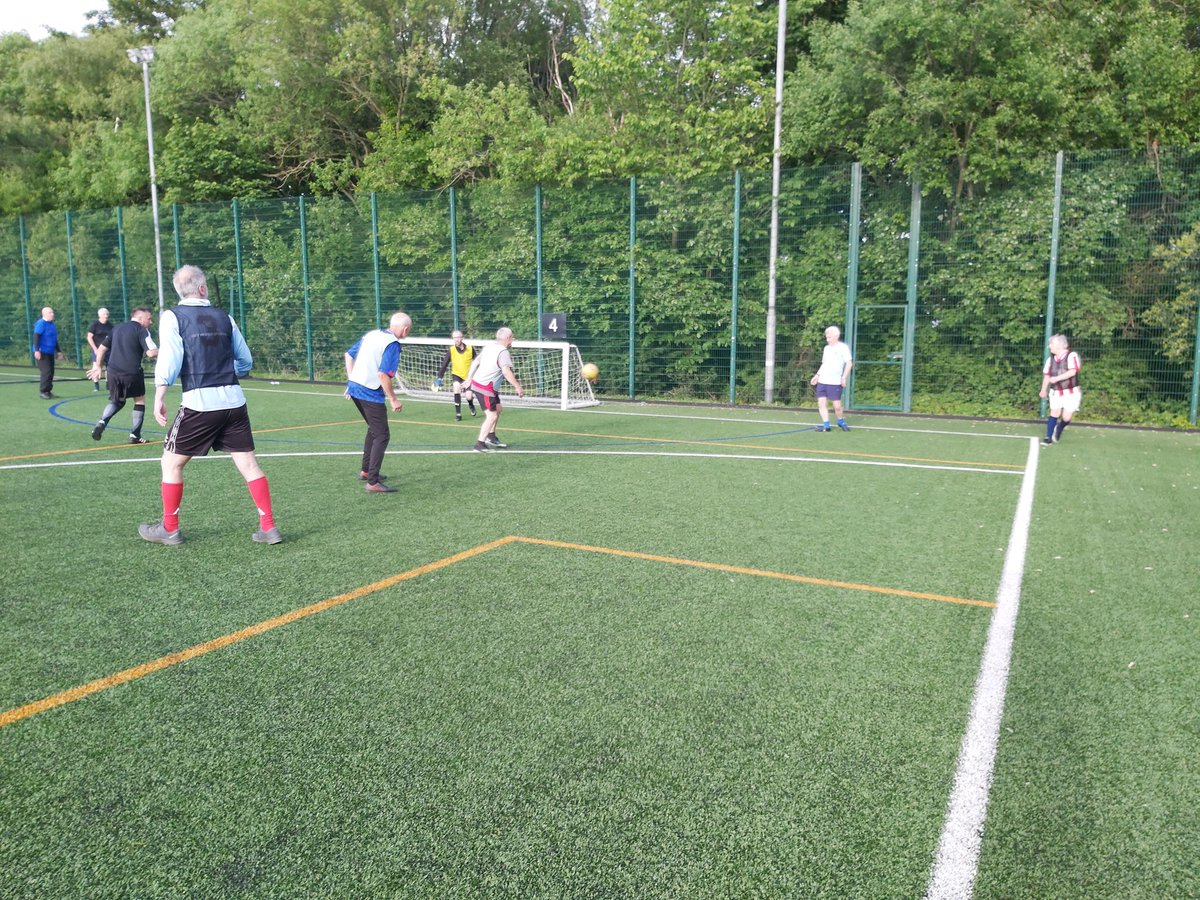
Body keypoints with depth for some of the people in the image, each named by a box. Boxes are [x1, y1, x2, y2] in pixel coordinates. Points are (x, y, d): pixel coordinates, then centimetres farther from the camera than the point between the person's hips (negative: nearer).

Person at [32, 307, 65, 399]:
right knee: (46, 371, -12)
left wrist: (58, 351, 26)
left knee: (51, 372, 9)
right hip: (42, 352, -9)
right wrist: (37, 350, -25)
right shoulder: (41, 323, -11)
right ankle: (43, 392, -6)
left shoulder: (52, 324, 15)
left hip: (50, 353, 9)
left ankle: (48, 391, 16)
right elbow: (36, 337, -18)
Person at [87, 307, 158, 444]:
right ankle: (135, 435, 13)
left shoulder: (117, 328, 17)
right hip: (132, 373, -6)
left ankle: (102, 423, -2)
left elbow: (102, 348, 19)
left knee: (117, 401, 23)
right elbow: (151, 352, -16)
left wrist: (98, 367, 25)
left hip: (113, 371, 6)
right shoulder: (142, 330, -4)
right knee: (140, 400, 14)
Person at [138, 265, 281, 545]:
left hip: (199, 402, -4)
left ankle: (169, 529, 20)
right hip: (234, 401, 4)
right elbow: (245, 361, 17)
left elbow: (169, 360, -10)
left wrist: (159, 398, -3)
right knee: (248, 463, 6)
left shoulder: (173, 317, 0)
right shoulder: (224, 317, 11)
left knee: (172, 462, 13)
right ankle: (268, 528, 5)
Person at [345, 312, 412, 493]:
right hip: (370, 393, -9)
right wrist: (393, 400, -14)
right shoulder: (393, 344, -14)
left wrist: (351, 381, 23)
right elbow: (382, 374, -22)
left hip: (354, 387, 9)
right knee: (382, 436, -2)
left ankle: (366, 471, 34)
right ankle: (373, 483, -6)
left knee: (374, 429, 25)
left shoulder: (371, 334, 12)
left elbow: (349, 354, 19)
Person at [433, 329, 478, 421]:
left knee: (469, 397, -10)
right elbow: (444, 365, -10)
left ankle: (471, 406, 33)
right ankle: (458, 414, -19)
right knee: (456, 386, -30)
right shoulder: (451, 350, -11)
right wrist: (439, 378, -16)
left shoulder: (470, 349, -12)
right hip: (456, 374, 0)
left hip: (468, 376, 0)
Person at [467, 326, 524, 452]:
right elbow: (506, 372, -30)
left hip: (477, 383, 10)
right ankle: (480, 445, -4)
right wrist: (518, 387, -26)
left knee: (498, 409, 22)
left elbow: (474, 362, 16)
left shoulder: (488, 347, 10)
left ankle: (491, 437, 30)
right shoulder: (503, 352, -17)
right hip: (485, 388, -10)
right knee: (492, 416, -8)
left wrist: (469, 379, 23)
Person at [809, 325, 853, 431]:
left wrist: (844, 377, -14)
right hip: (822, 381, 6)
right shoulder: (826, 348, 15)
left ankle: (841, 421, 22)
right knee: (821, 403, -4)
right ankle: (826, 425, 2)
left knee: (837, 406, -4)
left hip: (835, 382, -6)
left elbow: (849, 363, -8)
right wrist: (817, 375, 17)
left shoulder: (843, 347, -5)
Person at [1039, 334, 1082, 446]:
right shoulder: (1051, 358, 4)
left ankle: (1058, 431, 26)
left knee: (1066, 417, -3)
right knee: (1054, 413, 1)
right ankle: (1049, 437, 7)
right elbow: (1047, 375, 14)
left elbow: (1072, 371, -25)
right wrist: (1043, 390, 21)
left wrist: (1057, 378, -33)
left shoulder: (1072, 355, -13)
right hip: (1056, 392, 4)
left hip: (1071, 392, -4)